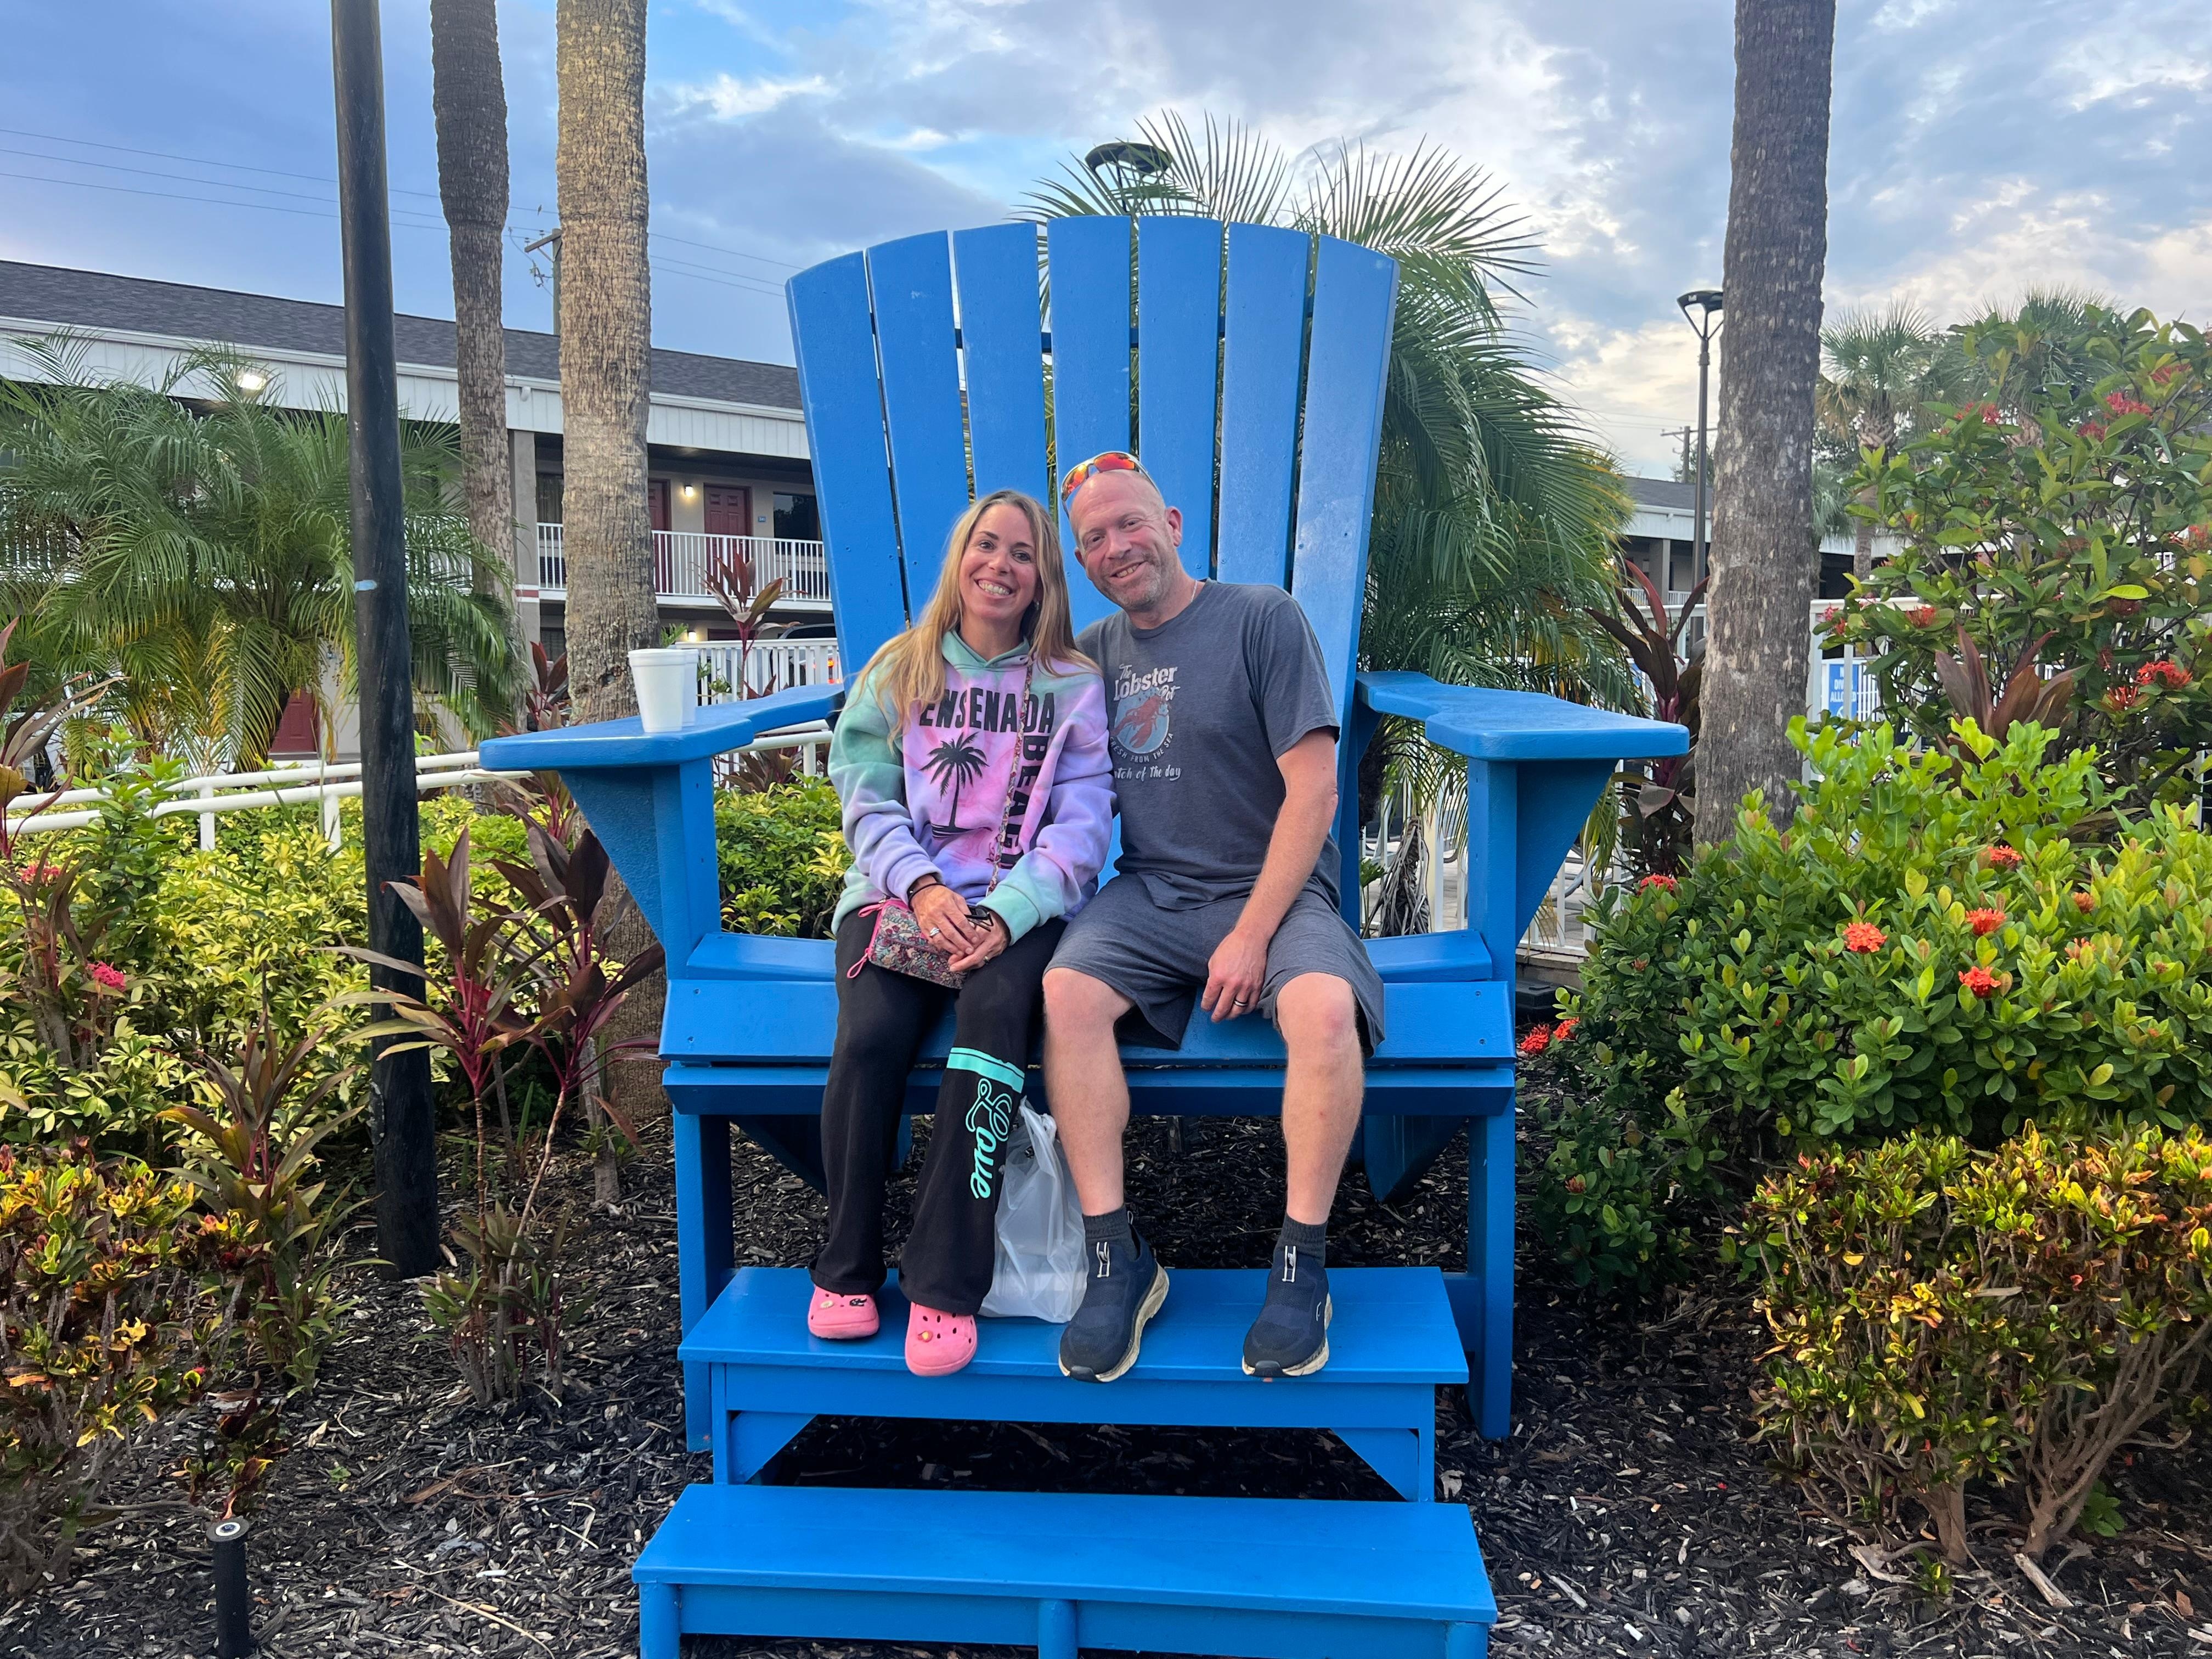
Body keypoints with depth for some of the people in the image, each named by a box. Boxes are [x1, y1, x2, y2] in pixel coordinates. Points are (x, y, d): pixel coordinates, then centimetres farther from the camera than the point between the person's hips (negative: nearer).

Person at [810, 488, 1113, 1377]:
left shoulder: (1074, 687, 10)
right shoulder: (898, 672, 14)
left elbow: (1080, 827, 0)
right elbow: (869, 804, 6)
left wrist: (1005, 914, -17)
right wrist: (922, 887, -14)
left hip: (1020, 906, -1)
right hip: (899, 894, 1)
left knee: (993, 1014, -34)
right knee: (871, 1033, -28)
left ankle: (943, 1287, -27)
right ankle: (847, 1269, -10)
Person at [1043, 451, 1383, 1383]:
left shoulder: (1264, 618, -2)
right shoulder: (1093, 653, 13)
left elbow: (1312, 791, -8)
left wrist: (1253, 934, -15)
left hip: (1272, 889, -3)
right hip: (1149, 893, 4)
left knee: (1326, 1007, -34)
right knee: (1068, 991, -28)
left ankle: (1301, 1265, -17)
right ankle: (1116, 1260, -19)